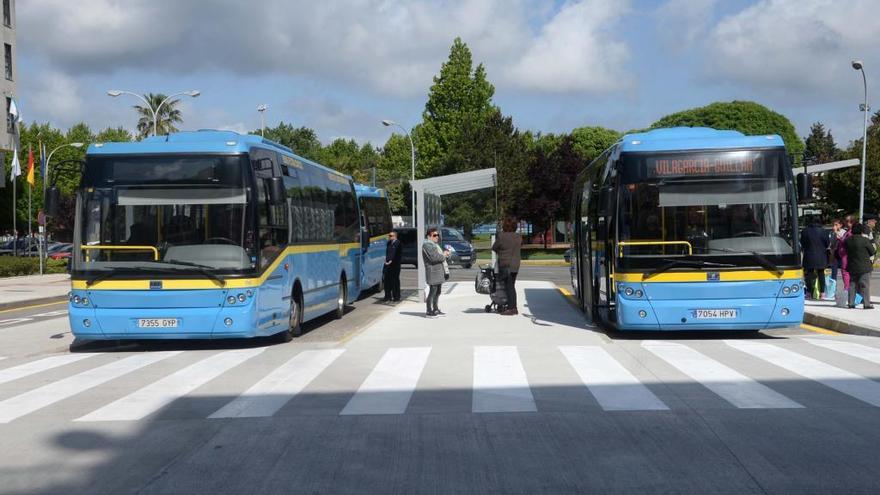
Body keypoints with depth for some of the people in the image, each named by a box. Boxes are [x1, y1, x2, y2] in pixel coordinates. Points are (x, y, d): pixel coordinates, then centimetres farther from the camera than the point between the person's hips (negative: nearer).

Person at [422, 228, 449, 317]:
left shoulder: (434, 244, 21)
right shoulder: (427, 244, -13)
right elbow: (433, 257, -23)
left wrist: (445, 254, 4)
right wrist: (444, 256, -10)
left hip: (439, 271, 10)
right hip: (432, 271, -10)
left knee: (437, 292, 15)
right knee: (432, 291, -9)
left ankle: (435, 309, 23)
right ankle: (429, 311, -6)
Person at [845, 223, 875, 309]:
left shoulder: (847, 240, 1)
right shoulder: (865, 240, -14)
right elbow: (872, 251, -6)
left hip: (852, 267, 5)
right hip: (864, 267, -5)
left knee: (852, 285, 12)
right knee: (865, 285, 1)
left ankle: (851, 303, 12)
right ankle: (867, 304, 1)